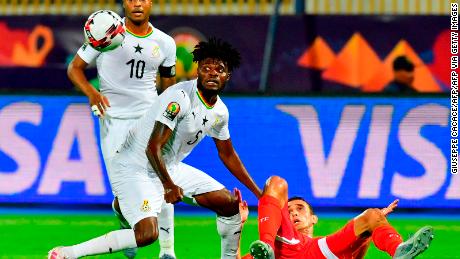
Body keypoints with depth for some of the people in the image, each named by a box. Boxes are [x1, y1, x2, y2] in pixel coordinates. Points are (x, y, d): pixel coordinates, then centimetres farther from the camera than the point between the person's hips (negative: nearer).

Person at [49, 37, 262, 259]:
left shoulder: (220, 112, 3)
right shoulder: (180, 97, -24)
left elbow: (228, 155, 19)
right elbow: (153, 148, -26)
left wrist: (257, 192, 20)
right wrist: (169, 185, -26)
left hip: (171, 168, 9)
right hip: (134, 168, -9)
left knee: (231, 205, 6)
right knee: (147, 234, -30)